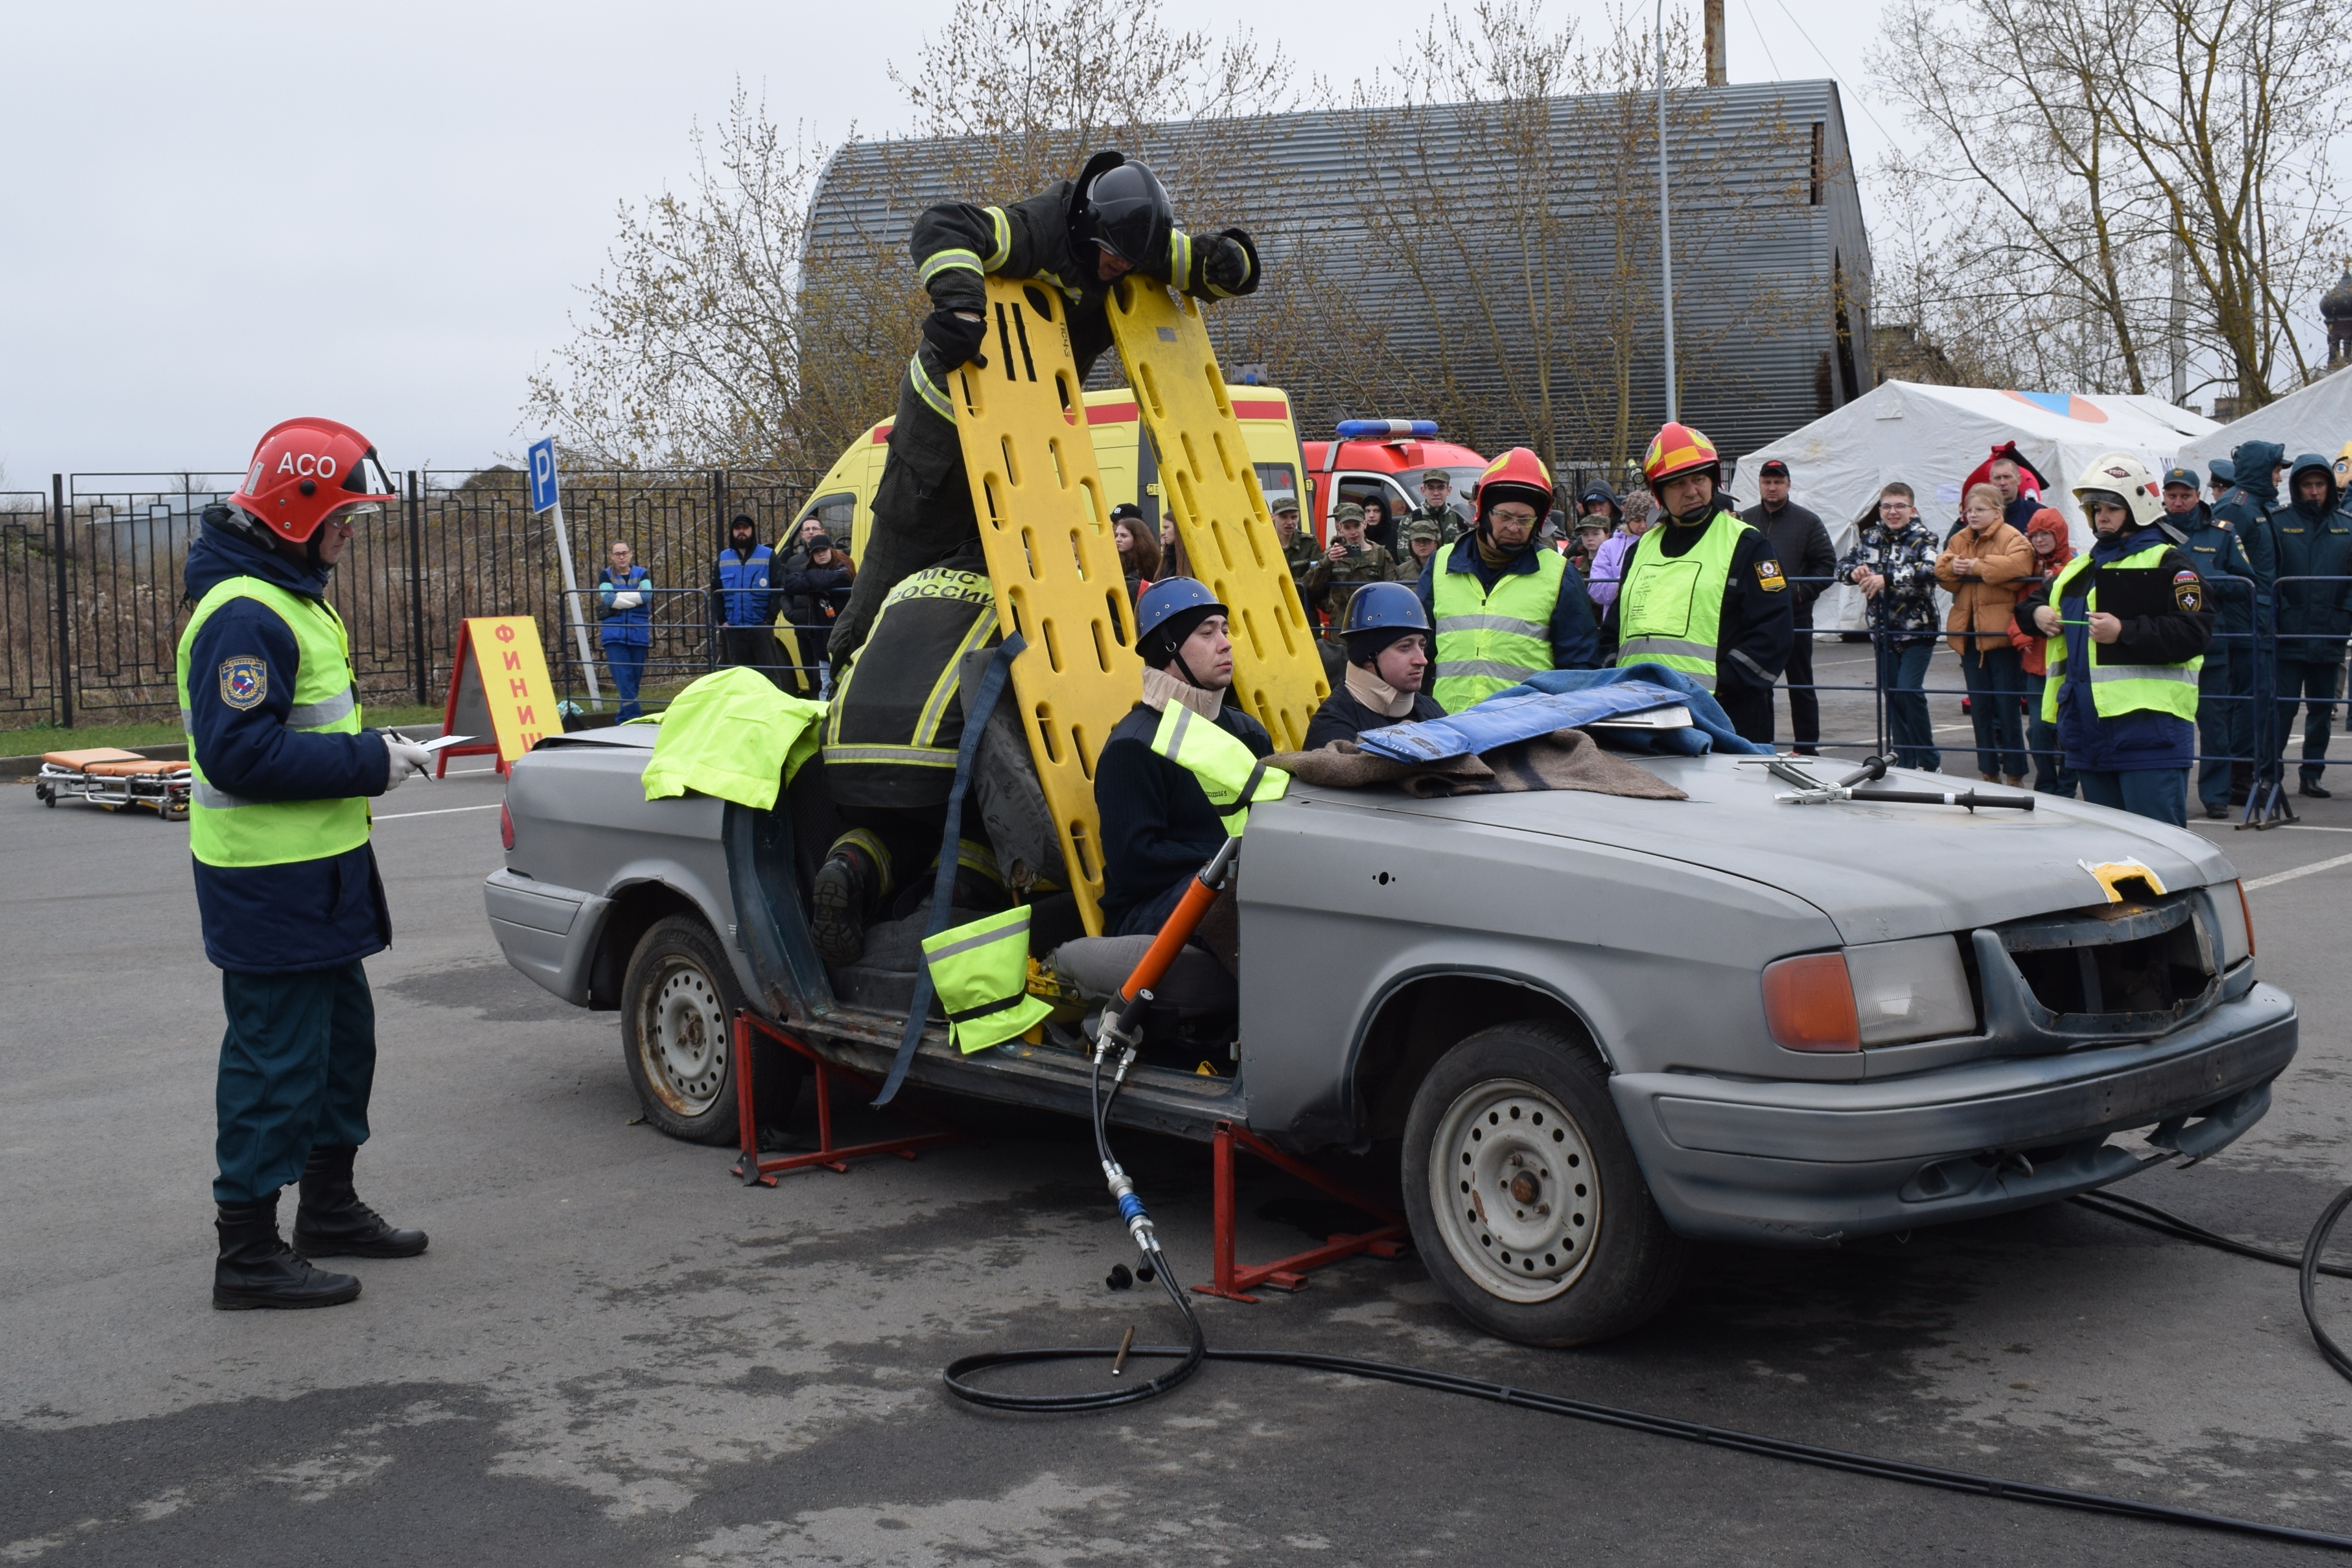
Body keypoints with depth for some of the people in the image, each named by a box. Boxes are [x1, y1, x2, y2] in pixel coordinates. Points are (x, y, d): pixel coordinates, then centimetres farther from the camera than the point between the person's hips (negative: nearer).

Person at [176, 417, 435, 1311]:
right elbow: (237, 752, -27)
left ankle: (330, 1206, 34)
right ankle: (249, 1254, 5)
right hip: (270, 884, -11)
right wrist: (369, 762, -22)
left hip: (316, 870, 11)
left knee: (342, 1037, 20)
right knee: (276, 1059, -4)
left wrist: (375, 750, 7)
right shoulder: (243, 615, -20)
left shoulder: (292, 596, 14)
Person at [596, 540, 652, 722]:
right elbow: (607, 599, -11)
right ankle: (634, 715, -17)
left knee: (635, 678, 3)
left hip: (638, 633, 2)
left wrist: (619, 596, -12)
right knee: (623, 677, -13)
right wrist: (635, 599, -9)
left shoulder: (641, 573, 10)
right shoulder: (606, 575, 7)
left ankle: (624, 718, 13)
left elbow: (647, 595, -9)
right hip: (614, 633, -2)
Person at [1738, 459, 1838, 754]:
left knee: (1801, 685, 4)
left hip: (1795, 617, -3)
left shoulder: (1808, 521, 1)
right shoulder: (1745, 521, 8)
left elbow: (1827, 564, -3)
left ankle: (1808, 748, 9)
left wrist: (1801, 593, -14)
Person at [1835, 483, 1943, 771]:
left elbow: (1931, 569, -24)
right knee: (1892, 694, 8)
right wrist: (1853, 572, -14)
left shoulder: (1923, 538, -6)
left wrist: (1887, 579, -33)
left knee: (1909, 690, -15)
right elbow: (1841, 566, 10)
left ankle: (1930, 762, -2)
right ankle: (1905, 762, 18)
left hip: (1917, 629, -5)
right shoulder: (1869, 538, 8)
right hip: (1884, 631, 5)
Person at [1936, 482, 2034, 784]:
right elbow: (1941, 571, 5)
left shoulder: (2012, 538, -5)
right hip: (1969, 633, 6)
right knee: (1980, 705, 11)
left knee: (2007, 705, -2)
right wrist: (1952, 569, -16)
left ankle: (2015, 773, 5)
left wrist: (1977, 567, -18)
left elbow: (2018, 567, -24)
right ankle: (1987, 771, 19)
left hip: (2000, 633, -6)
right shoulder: (1958, 540, 14)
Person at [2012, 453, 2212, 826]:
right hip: (2090, 732, 8)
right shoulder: (2081, 568, 20)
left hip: (2148, 729, -8)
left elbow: (2194, 634, -15)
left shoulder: (2167, 563, -3)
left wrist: (2124, 633, -22)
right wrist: (2036, 614, 8)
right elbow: (2031, 603, 33)